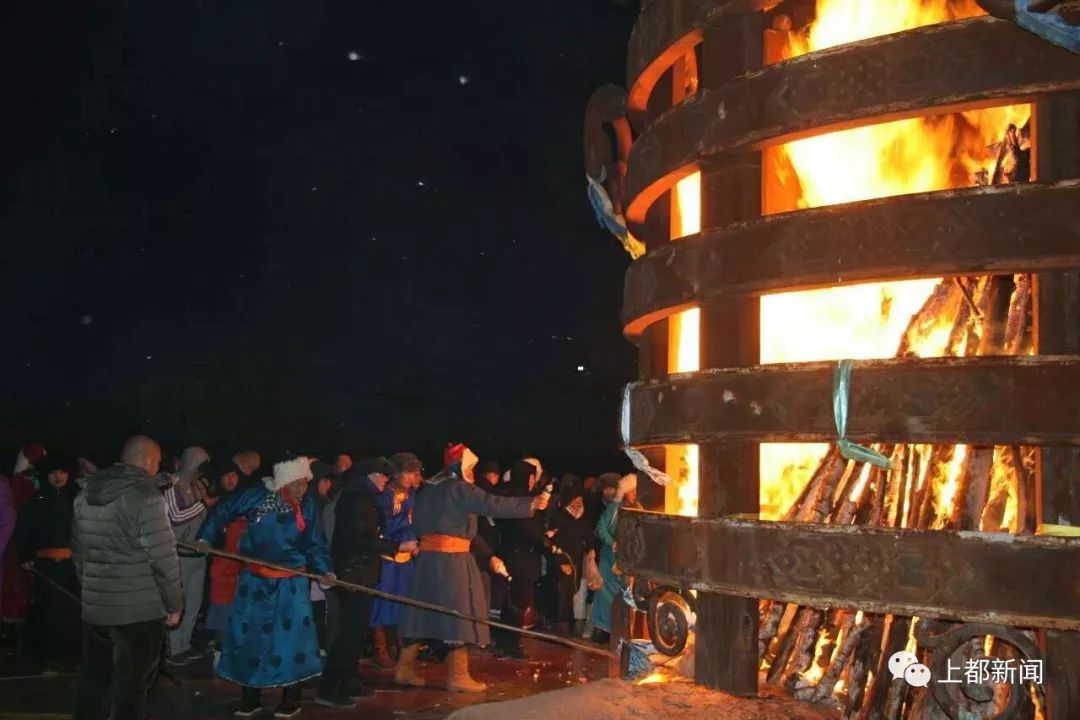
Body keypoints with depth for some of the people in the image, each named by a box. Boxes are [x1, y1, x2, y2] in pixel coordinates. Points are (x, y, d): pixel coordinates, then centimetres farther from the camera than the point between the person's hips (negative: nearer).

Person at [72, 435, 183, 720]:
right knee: (131, 684, 2)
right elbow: (163, 556, -17)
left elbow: (78, 550, 16)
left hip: (95, 606, 7)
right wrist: (174, 602, -8)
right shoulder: (145, 495, -15)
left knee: (94, 679, 15)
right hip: (139, 608, -7)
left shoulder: (86, 494, 10)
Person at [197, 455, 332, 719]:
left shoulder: (307, 505, -4)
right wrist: (206, 537, -6)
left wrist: (323, 570, -12)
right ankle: (250, 699, 24)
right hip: (255, 581, 1)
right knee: (249, 635, 8)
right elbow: (222, 512, 2)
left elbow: (315, 543, 1)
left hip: (291, 583, -1)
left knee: (293, 636, -7)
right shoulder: (256, 497, -9)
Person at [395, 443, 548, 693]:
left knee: (423, 611, 12)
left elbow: (417, 523, 19)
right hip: (452, 558, -8)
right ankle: (457, 675, 3)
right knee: (459, 613, -1)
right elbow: (493, 504, -20)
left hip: (428, 555, 8)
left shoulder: (428, 490, 16)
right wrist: (531, 504, -21)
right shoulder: (460, 489, -10)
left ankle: (405, 668, 16)